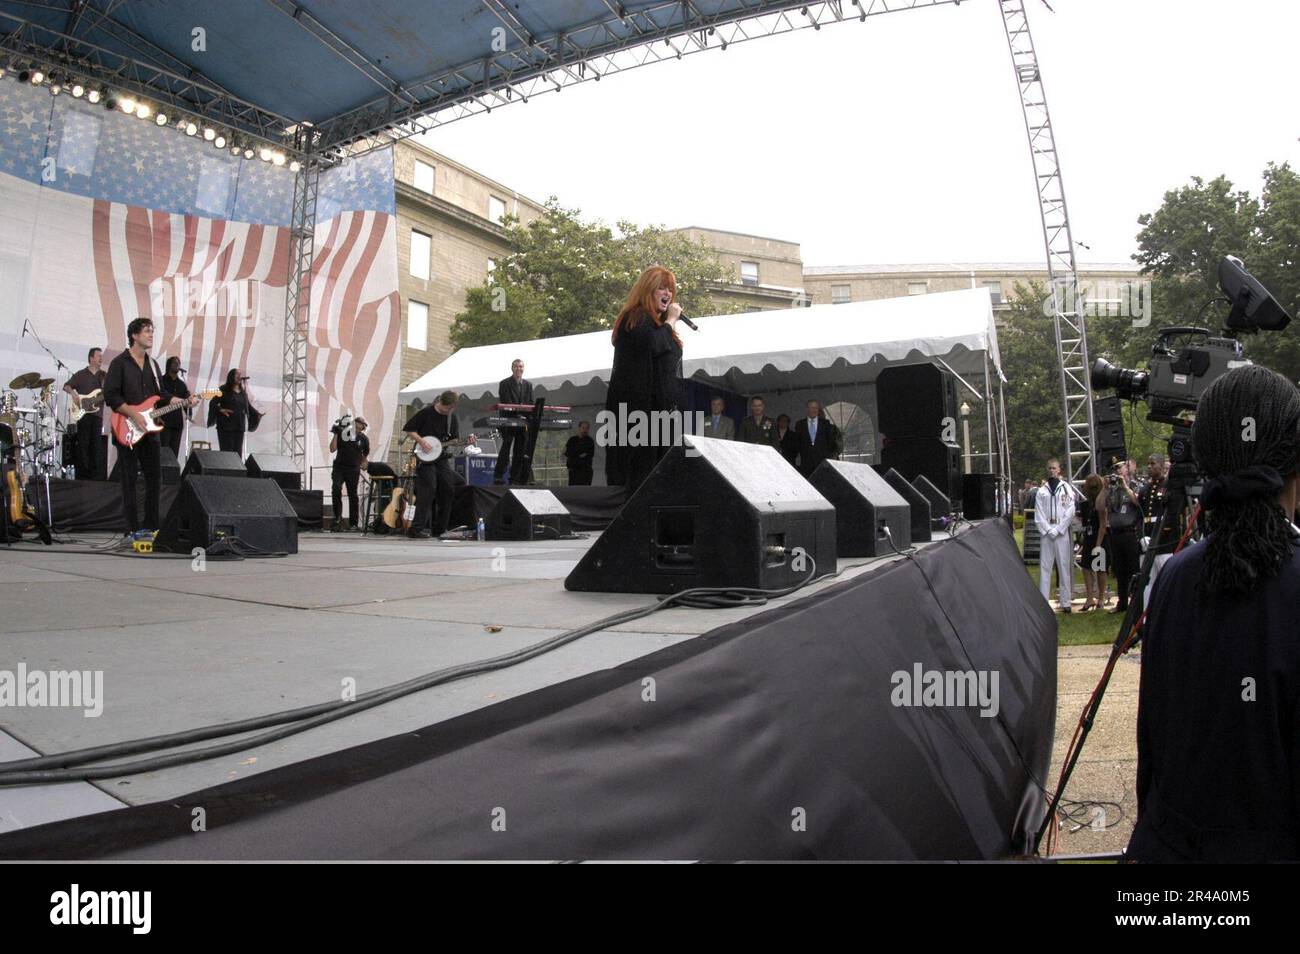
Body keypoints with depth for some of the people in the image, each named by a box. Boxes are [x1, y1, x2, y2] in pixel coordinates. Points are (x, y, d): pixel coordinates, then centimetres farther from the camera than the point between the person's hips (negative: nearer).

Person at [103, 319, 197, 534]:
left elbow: (161, 395, 17)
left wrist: (184, 401, 3)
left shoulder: (152, 364, 16)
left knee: (154, 478, 7)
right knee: (129, 480, -1)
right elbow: (110, 395, -12)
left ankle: (151, 527, 15)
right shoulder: (120, 363, -5)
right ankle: (133, 529, 3)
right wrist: (133, 415, -19)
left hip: (150, 430, 6)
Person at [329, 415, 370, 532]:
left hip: (353, 470, 1)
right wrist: (335, 434, -8)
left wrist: (364, 463, 5)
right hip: (339, 467, -1)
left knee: (353, 495, 3)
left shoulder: (364, 439, 4)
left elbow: (366, 454, 19)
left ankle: (353, 523, 11)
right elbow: (332, 449, -5)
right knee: (336, 488, -22)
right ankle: (338, 518, -13)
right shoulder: (342, 433, 0)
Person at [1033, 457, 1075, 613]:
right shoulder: (1041, 491, 8)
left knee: (1064, 567, 2)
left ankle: (1065, 602, 6)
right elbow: (1038, 515, 4)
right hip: (1045, 532, 1)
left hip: (1062, 532, -1)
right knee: (1044, 567, 1)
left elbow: (1070, 512, -1)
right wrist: (1048, 530, -7)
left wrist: (1057, 530, -8)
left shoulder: (1066, 488, 4)